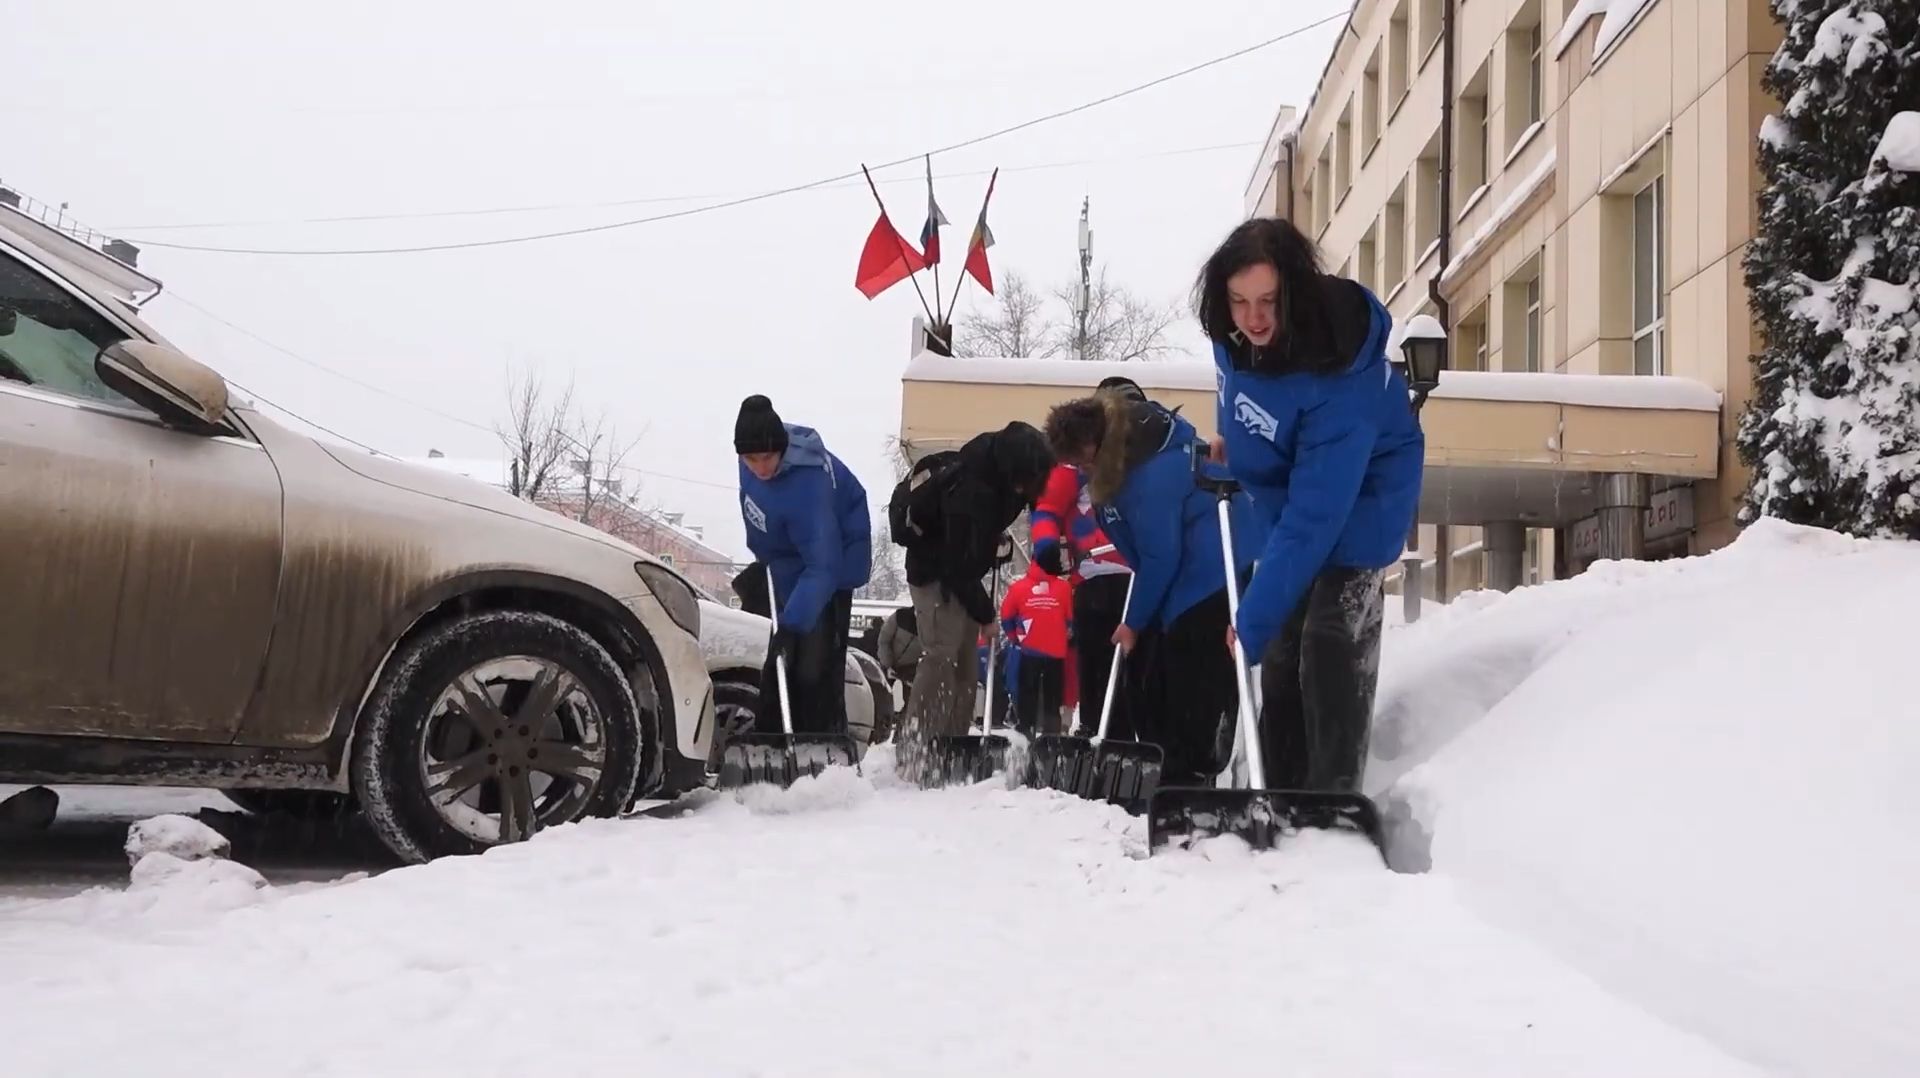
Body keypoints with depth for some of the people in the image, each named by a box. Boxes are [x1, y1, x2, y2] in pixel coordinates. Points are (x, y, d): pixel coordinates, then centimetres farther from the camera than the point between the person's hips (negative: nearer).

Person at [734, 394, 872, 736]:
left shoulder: (807, 486, -37)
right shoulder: (753, 461, -13)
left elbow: (823, 566, -39)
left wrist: (792, 624, -45)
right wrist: (764, 560, 13)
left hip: (831, 568, -8)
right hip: (788, 572, 8)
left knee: (816, 674, -16)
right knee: (777, 671, 14)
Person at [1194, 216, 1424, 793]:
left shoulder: (1342, 382, -37)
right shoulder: (1235, 335, -15)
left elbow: (1315, 516, -37)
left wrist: (1253, 622, -37)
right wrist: (1235, 438, 1)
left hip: (1355, 512, -7)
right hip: (1285, 511, 7)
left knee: (1331, 669, -14)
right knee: (1279, 666, 10)